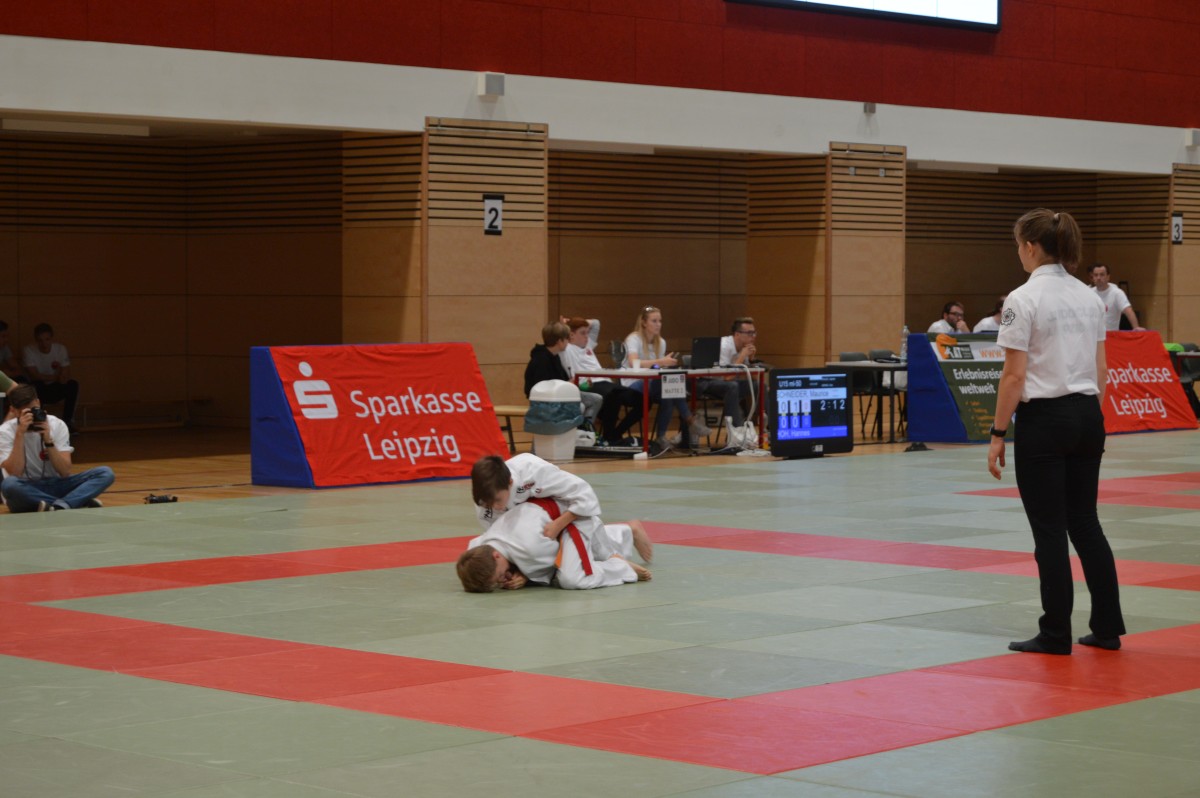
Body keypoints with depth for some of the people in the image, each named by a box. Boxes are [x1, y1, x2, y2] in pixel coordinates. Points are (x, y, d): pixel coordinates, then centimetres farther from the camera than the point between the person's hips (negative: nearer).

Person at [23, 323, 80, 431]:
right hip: (39, 391, -2)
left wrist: (59, 368, -37)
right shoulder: (29, 350, -16)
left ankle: (68, 421, -14)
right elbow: (34, 375, -22)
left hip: (56, 389, 2)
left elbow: (65, 377, -14)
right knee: (36, 385, -35)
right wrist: (55, 377, -24)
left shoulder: (60, 349, -9)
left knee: (73, 385, -26)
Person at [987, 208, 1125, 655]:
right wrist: (1091, 417, 19)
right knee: (1084, 522, 15)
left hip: (1043, 421, -7)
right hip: (1086, 416, 7)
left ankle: (1056, 635, 8)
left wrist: (997, 434, -9)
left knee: (1049, 530, 1)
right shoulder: (1089, 297, 8)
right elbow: (1100, 369, 11)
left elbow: (1014, 375, -15)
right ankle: (1108, 628, 16)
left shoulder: (1023, 300, -13)